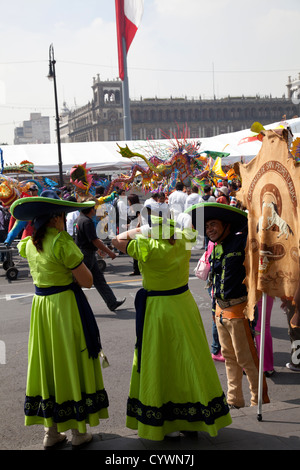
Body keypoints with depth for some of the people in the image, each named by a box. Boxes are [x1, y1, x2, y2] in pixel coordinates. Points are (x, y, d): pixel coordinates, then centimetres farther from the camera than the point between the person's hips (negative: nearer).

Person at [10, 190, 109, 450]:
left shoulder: (30, 243, 3)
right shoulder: (62, 241, -20)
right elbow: (87, 281, -17)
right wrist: (78, 260, -1)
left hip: (40, 305, 7)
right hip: (66, 306, -7)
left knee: (47, 362, 14)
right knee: (71, 363, 5)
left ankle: (51, 431, 24)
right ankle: (79, 431, 18)